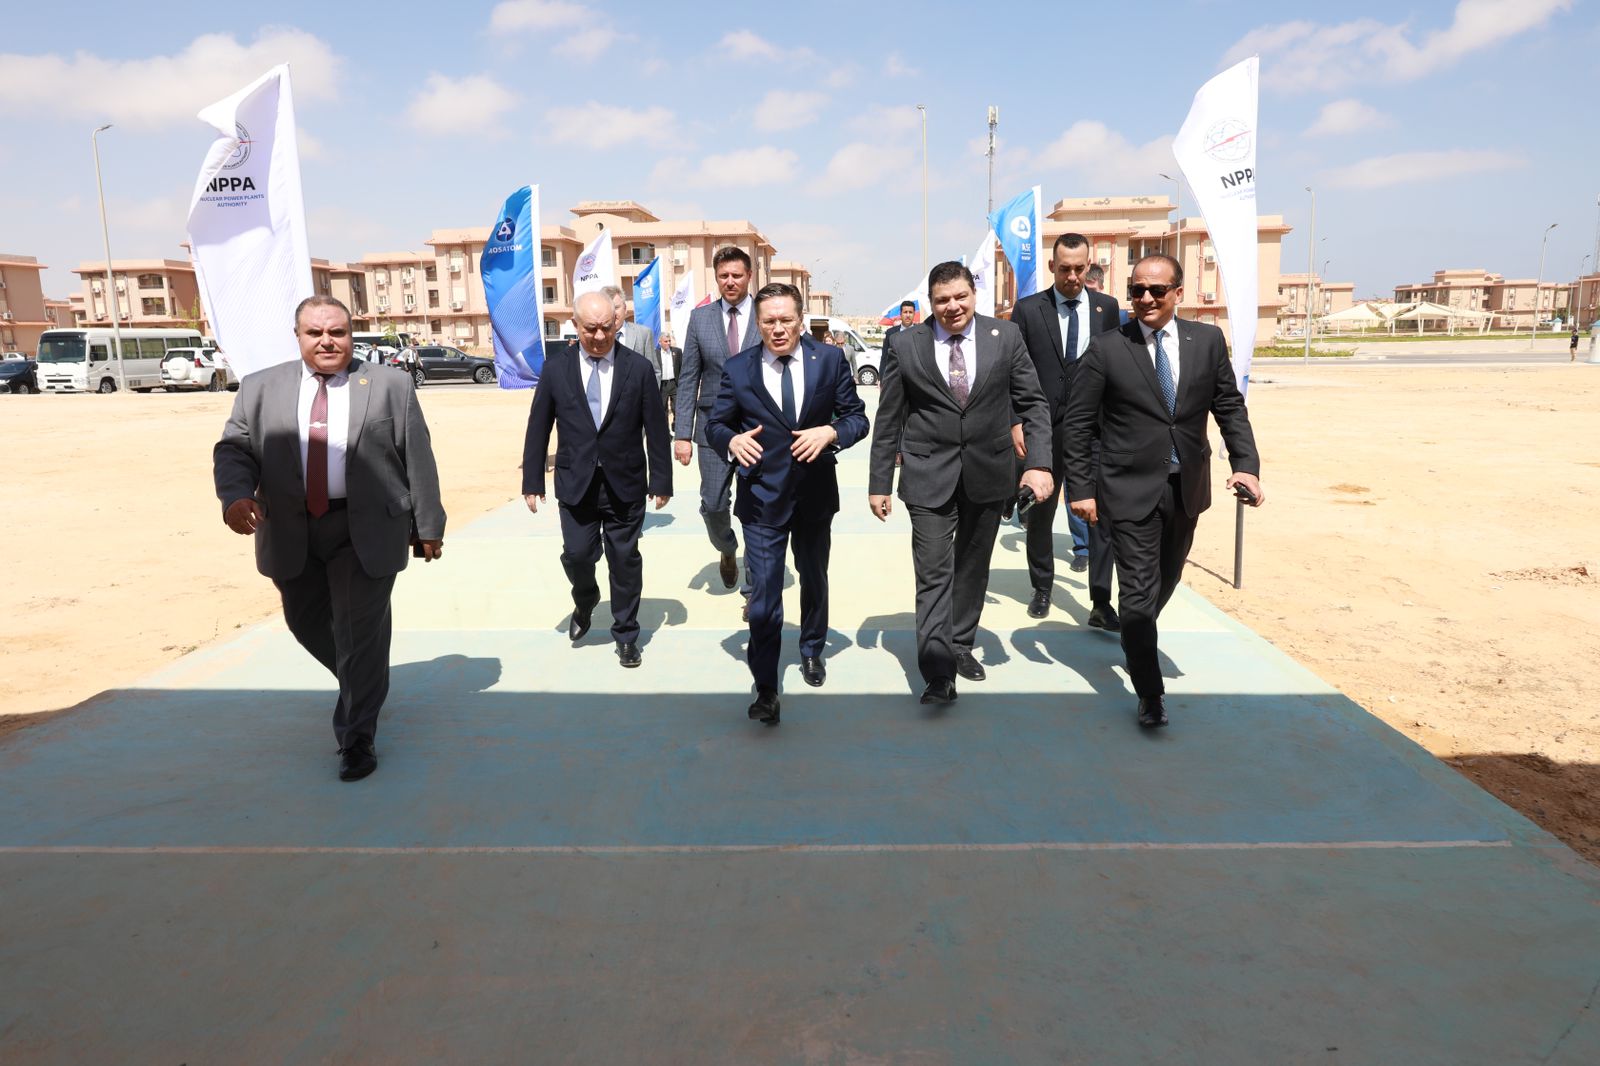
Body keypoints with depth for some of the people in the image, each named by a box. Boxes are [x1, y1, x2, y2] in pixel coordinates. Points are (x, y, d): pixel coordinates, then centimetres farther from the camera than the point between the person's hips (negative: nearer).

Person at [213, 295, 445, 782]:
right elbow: (234, 448, 4)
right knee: (308, 622, 16)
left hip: (366, 530, -4)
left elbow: (418, 459, 1)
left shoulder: (390, 385, 1)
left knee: (360, 629, -3)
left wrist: (427, 525, 0)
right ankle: (363, 685, 43)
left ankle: (357, 737, 10)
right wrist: (236, 494, -17)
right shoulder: (260, 388, 7)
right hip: (290, 533, 4)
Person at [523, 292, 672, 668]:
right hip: (576, 482, 1)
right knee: (576, 555, 1)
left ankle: (626, 634, 23)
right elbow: (538, 428, 3)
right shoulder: (556, 367, -1)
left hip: (625, 484, -1)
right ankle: (585, 603, 36)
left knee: (625, 560, 7)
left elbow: (656, 429, -2)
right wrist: (532, 480, 1)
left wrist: (661, 481, -2)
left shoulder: (638, 367, -4)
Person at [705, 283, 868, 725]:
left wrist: (830, 432, -23)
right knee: (763, 598, -4)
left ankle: (812, 651, 49)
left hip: (815, 494, 2)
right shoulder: (737, 369, -5)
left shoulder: (830, 359, -4)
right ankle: (765, 688, 11)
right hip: (762, 499, -2)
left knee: (814, 580, 23)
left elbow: (857, 417, -2)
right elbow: (715, 424, 1)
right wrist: (732, 439, -22)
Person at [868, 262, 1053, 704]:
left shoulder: (1005, 337, 0)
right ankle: (939, 675, -4)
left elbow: (1032, 403, 2)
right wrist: (879, 483, 0)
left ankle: (961, 645, 33)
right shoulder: (904, 345, -3)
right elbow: (888, 420, 1)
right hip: (929, 475, -2)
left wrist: (1039, 462, -10)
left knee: (973, 567, 15)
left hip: (988, 473, 2)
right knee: (934, 574, -7)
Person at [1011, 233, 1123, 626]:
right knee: (1041, 512, 12)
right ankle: (1042, 589, 30)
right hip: (1045, 427, 0)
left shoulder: (1106, 307, 6)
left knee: (1101, 513, -3)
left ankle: (1100, 603, 4)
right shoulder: (1028, 309, -1)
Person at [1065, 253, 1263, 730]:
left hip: (1187, 489, 4)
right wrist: (1080, 488, -9)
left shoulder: (1207, 340, 2)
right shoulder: (1106, 349, -8)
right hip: (1131, 490, -4)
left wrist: (1245, 464, -7)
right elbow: (1079, 423, -6)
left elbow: (1229, 407, 6)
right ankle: (1149, 694, 12)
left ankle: (1134, 634, 49)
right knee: (1139, 593, -3)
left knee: (1165, 582, 20)